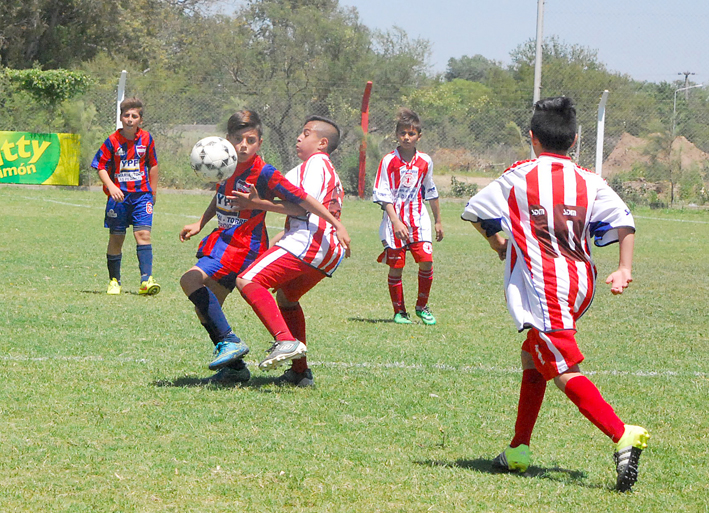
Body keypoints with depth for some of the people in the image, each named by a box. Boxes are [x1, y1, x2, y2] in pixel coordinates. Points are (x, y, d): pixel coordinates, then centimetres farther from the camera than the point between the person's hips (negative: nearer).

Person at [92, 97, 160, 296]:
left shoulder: (146, 139, 2)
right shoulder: (113, 141, -5)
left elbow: (152, 165, 14)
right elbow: (101, 167, -3)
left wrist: (153, 191, 17)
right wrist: (111, 186, -18)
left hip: (141, 194, 1)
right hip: (119, 195, -1)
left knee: (143, 234, -13)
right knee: (116, 238, 5)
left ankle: (146, 279, -18)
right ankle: (114, 281, 18)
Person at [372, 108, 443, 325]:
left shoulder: (425, 162, 6)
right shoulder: (389, 161, -7)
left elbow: (431, 193, 19)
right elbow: (383, 195, -10)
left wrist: (438, 221, 23)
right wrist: (396, 222, -20)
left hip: (419, 220, 3)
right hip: (395, 221, -3)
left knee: (426, 261, -9)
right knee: (396, 265, -1)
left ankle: (422, 307, 10)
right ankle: (399, 311, 12)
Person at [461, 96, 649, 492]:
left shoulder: (519, 177, 1)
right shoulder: (589, 182, 7)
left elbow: (475, 211, 10)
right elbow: (624, 222, -5)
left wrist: (498, 242, 28)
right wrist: (625, 269, -3)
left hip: (542, 290, -6)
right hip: (580, 286, 6)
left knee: (565, 371, -14)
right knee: (533, 360, 22)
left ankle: (623, 435, -33)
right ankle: (519, 451, 28)